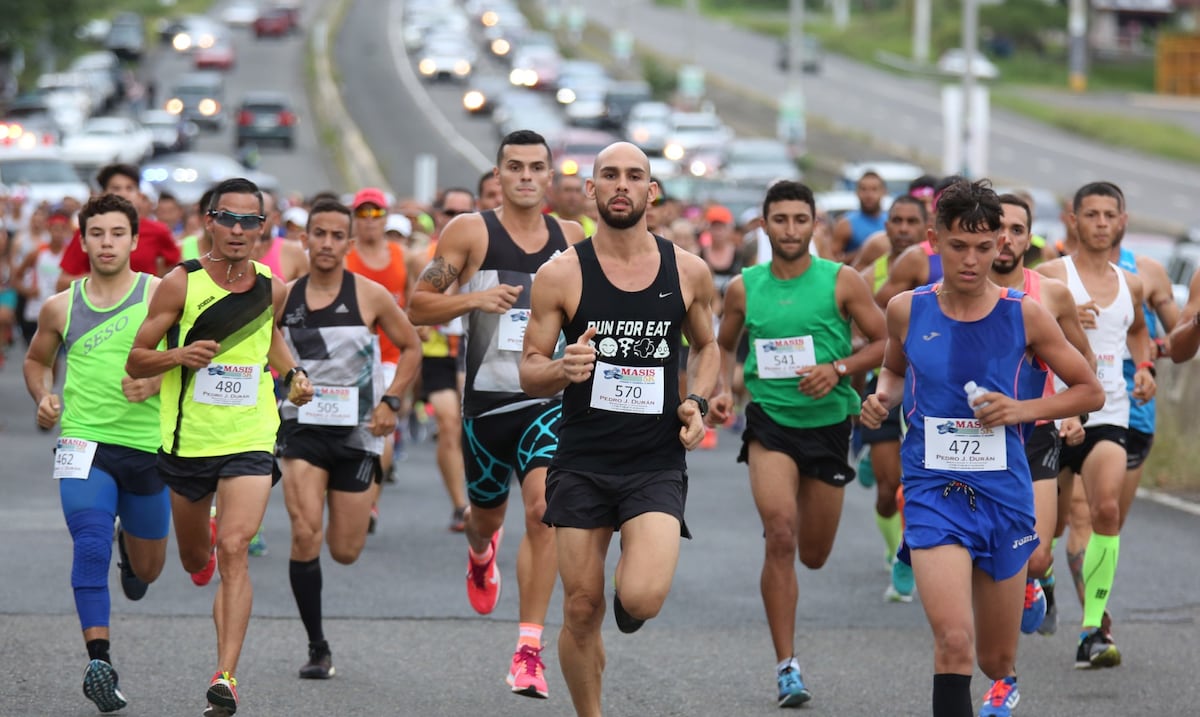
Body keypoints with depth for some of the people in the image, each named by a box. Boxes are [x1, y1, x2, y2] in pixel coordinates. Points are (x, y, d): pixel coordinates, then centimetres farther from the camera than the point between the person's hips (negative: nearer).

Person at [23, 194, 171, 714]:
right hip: (85, 444, 0)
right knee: (91, 546, -23)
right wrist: (43, 397, 3)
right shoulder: (61, 307, 5)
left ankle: (131, 546, 52)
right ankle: (100, 662, -26)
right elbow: (36, 360, 22)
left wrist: (159, 379, -17)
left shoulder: (160, 293, -2)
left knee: (147, 571, 15)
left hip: (148, 447, 0)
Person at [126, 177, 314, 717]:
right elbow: (135, 362, -6)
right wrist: (178, 355, -24)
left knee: (234, 551, -18)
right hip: (187, 440, 0)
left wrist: (292, 375, 10)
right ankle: (204, 540, 59)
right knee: (194, 558, 19)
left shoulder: (272, 289, 0)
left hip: (250, 439, 0)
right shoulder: (181, 284, -9)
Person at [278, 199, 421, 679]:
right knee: (305, 535, -18)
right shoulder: (283, 297, 0)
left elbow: (411, 347, 6)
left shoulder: (370, 296, -5)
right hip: (302, 427, 0)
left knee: (346, 552, 6)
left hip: (357, 430, 0)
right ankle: (317, 648, -5)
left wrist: (390, 401, -4)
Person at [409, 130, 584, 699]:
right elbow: (417, 306, -4)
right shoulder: (469, 233, -4)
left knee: (543, 508, -20)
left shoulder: (571, 239, 5)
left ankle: (529, 650, -17)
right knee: (487, 514, 17)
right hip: (488, 396, 0)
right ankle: (481, 551, 58)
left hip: (550, 397, 0)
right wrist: (474, 298, -19)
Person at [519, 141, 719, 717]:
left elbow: (706, 346, 20)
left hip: (656, 465, 0)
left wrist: (698, 401, 1)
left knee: (643, 599, -19)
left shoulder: (688, 272, 2)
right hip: (581, 463, 0)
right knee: (581, 611, 2)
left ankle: (628, 597, 18)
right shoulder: (561, 275, -3)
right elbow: (530, 372, 1)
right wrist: (563, 370, -21)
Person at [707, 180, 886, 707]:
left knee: (814, 556, 10)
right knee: (780, 535, -21)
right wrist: (723, 390, -1)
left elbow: (885, 343, 0)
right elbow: (724, 346, 17)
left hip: (828, 422, 1)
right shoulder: (743, 288, 1)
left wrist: (839, 369, -16)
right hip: (769, 422, -1)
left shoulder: (842, 282, -3)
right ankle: (787, 667, -17)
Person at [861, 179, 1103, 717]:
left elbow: (1090, 392, 6)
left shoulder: (1024, 315, -3)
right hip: (933, 491, -1)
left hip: (1004, 493, 1)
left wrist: (1022, 410, -9)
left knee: (997, 660, 14)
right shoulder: (907, 310, 0)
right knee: (954, 642, -24)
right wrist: (882, 398, -1)